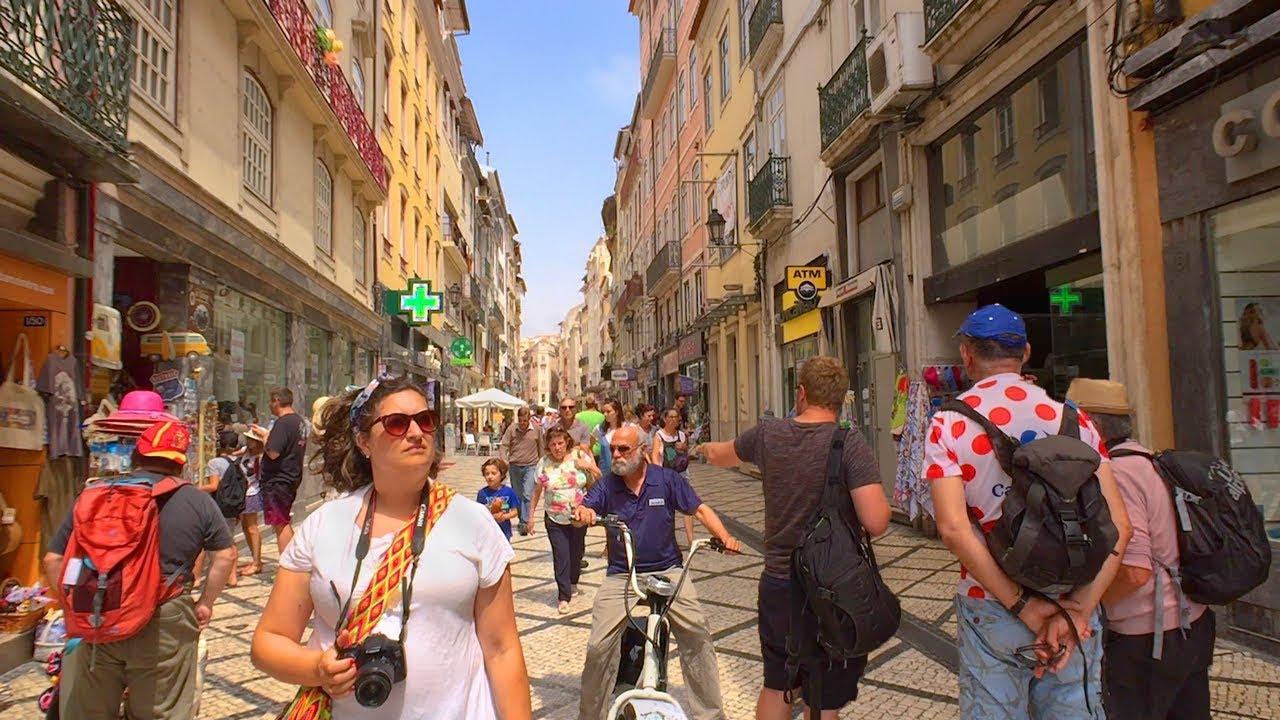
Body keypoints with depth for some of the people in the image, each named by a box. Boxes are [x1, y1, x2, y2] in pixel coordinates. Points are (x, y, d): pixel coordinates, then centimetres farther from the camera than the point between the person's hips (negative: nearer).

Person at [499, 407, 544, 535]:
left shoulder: (537, 429, -3)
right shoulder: (511, 429, -3)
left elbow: (541, 447, 6)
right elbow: (503, 446, -3)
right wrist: (504, 460, -19)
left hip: (531, 466, -2)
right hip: (515, 466, 2)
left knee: (528, 494, -14)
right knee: (517, 495, 13)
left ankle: (525, 523, -14)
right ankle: (521, 518, 28)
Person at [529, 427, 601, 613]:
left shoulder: (580, 456, -6)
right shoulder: (544, 463, -5)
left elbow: (599, 480, -1)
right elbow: (537, 491, 3)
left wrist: (589, 466, -19)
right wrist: (531, 515, 1)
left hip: (578, 517, 1)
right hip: (555, 520, -1)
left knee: (576, 552, 16)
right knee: (560, 557, -4)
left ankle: (573, 582, 42)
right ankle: (564, 597, 2)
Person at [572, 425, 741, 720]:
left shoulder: (667, 480, -2)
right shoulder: (607, 486, 1)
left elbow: (700, 509, -2)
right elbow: (584, 510, -11)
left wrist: (725, 537, -18)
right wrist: (582, 513, -36)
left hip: (667, 571, 0)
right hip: (620, 575, 1)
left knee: (698, 635, -9)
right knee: (599, 647, -9)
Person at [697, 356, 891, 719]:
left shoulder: (769, 433, -2)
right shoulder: (850, 442, -16)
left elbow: (720, 455, 19)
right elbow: (876, 522, -24)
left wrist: (706, 448, 43)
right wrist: (883, 502, 0)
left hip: (777, 584, 4)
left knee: (776, 687, 23)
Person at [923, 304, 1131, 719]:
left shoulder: (948, 425, -8)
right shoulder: (1072, 419, 0)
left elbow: (954, 529, -19)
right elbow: (1118, 525, -7)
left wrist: (1022, 606, -15)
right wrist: (1079, 610, -12)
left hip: (990, 610, -2)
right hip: (1074, 605, 2)